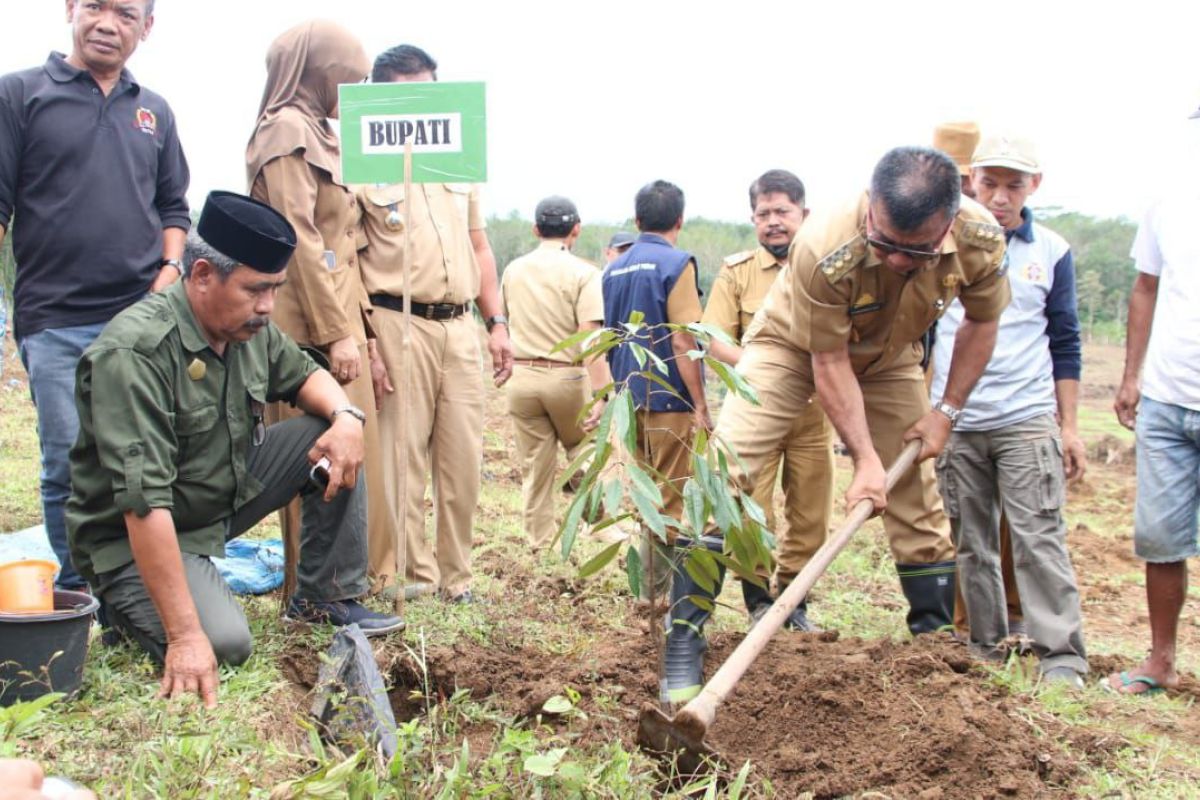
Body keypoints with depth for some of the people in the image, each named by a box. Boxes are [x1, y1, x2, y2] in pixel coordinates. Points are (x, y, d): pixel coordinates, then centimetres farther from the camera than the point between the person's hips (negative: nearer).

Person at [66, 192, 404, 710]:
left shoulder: (251, 327, -5)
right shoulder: (134, 353, -30)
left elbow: (304, 375, 15)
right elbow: (143, 502, -36)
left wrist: (345, 415, -11)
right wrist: (184, 636, -38)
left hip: (229, 491, 8)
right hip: (137, 536, -8)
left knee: (330, 437, -4)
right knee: (223, 644, -29)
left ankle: (325, 600, 6)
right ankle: (128, 601, 3)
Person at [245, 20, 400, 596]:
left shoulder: (316, 134, 20)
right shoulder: (287, 130, -8)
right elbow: (300, 240, -16)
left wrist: (357, 326, 17)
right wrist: (336, 332, -18)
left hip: (337, 319, 9)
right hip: (312, 326, -9)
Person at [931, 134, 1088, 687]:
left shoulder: (1051, 252, 5)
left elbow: (1064, 345, 9)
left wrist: (1069, 426, 6)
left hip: (1027, 420, -1)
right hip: (955, 422, 1)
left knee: (1039, 538, -7)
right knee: (972, 544, 7)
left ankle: (1062, 658, -3)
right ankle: (986, 647, 17)